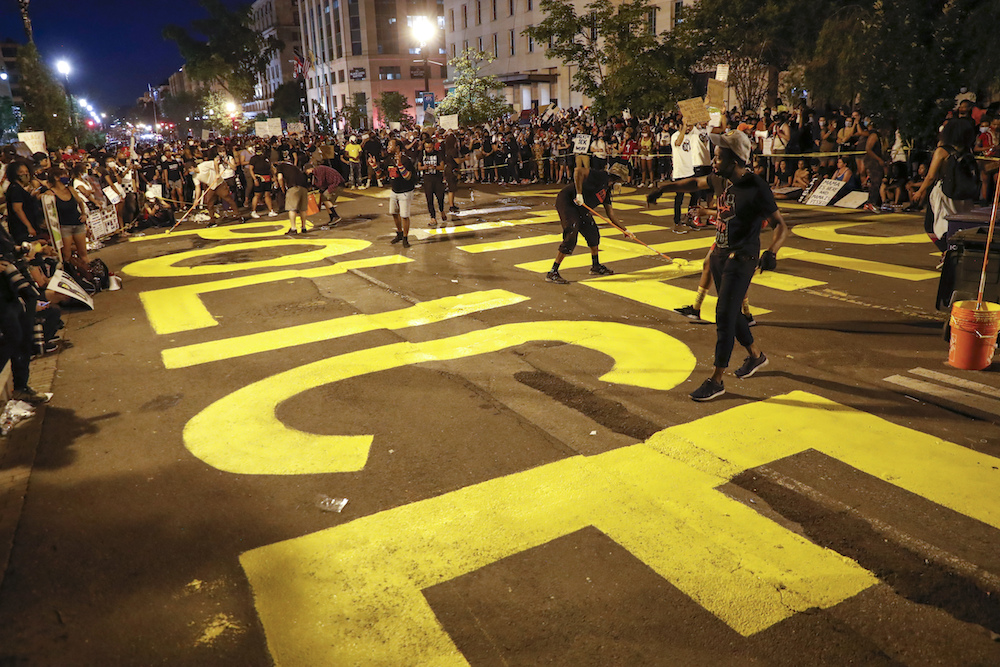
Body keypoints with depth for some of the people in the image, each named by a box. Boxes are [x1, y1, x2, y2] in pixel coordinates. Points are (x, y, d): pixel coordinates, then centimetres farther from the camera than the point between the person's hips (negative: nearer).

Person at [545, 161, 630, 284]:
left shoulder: (607, 189, 15)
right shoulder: (600, 177, -14)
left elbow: (610, 213, 22)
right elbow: (578, 170, -27)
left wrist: (624, 229, 24)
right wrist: (579, 193, -31)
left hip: (580, 209, 10)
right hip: (566, 202, -10)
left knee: (593, 232, 15)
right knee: (571, 237, -18)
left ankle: (596, 266, 33)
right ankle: (552, 274, -14)